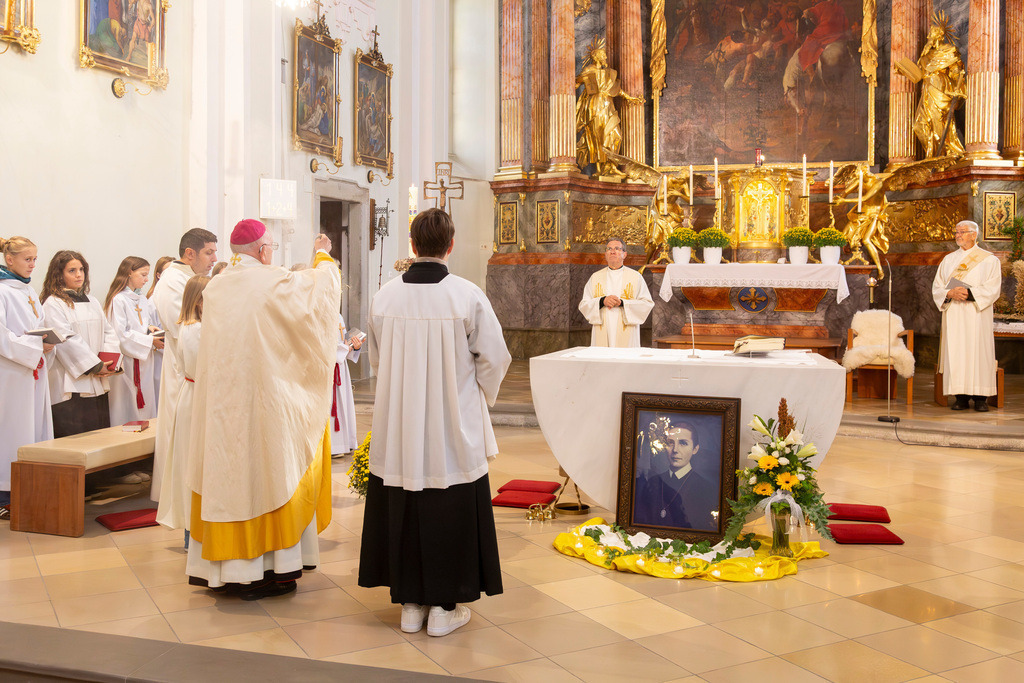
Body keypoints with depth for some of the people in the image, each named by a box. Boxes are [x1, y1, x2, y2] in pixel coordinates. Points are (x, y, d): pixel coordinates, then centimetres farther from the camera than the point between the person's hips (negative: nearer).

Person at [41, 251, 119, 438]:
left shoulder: (91, 301, 18)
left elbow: (108, 332, 14)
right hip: (70, 384, -7)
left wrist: (109, 362, -4)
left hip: (97, 384, 7)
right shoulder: (53, 304, -4)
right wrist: (95, 365, -13)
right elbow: (66, 340, -12)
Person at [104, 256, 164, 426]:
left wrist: (150, 328, -1)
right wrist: (149, 340, -16)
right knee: (127, 411, -3)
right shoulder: (117, 300, -9)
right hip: (127, 362, -7)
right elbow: (120, 334, -16)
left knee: (146, 406, 7)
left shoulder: (143, 300, 15)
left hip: (145, 361, 7)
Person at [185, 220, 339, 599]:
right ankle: (269, 568, 9)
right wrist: (323, 254, 23)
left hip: (221, 405, 6)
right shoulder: (275, 283, -13)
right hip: (264, 401, -6)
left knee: (226, 479, 12)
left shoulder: (214, 288, 6)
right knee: (267, 477, 4)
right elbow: (321, 283, 3)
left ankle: (223, 567, 20)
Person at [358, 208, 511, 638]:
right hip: (453, 429, -3)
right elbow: (494, 359, -5)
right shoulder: (468, 295, -12)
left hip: (397, 424, 3)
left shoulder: (385, 296, -4)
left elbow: (376, 358, 9)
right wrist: (479, 398, 14)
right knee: (449, 510, 9)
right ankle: (444, 607, 17)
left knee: (402, 508, 13)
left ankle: (410, 603, 23)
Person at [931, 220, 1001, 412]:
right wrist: (950, 293, -13)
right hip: (953, 317, 3)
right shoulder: (948, 260, 16)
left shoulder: (989, 260, 6)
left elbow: (992, 288, -5)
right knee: (955, 354, -2)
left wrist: (970, 293, -19)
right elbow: (937, 288, 8)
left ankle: (980, 397, -2)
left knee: (978, 352, -6)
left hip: (976, 317, -3)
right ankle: (961, 397, 1)